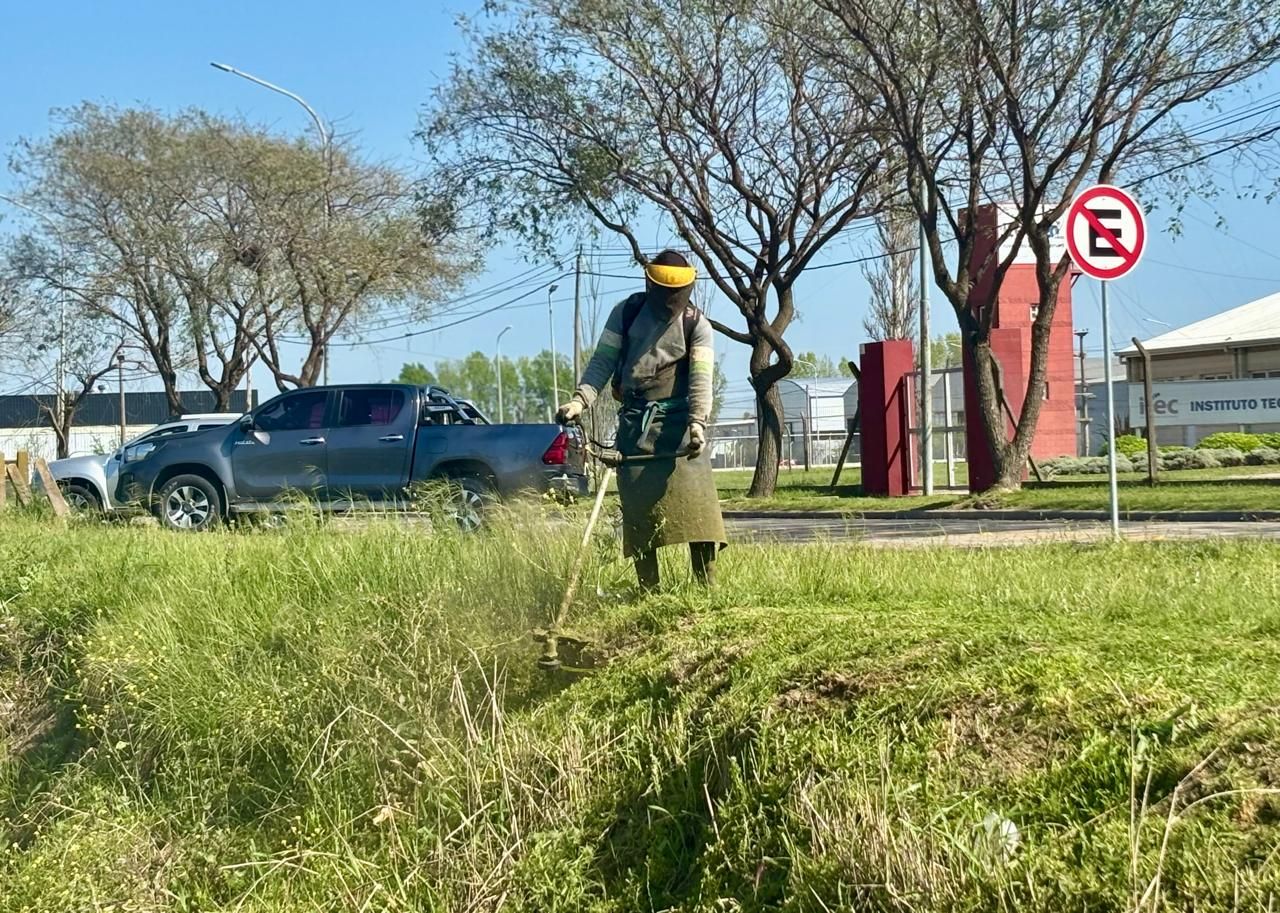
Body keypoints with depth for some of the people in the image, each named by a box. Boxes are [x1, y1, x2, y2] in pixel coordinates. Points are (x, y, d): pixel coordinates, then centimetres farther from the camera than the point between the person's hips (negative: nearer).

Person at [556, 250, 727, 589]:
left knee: (695, 497, -11)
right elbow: (602, 361, 2)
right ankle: (648, 590, 3)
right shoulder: (626, 312, 6)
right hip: (635, 421, 2)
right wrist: (581, 399, -15)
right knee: (638, 503, -2)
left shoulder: (697, 325, 1)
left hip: (678, 419, -2)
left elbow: (701, 378, -9)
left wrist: (698, 422, -26)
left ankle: (707, 586, -7)